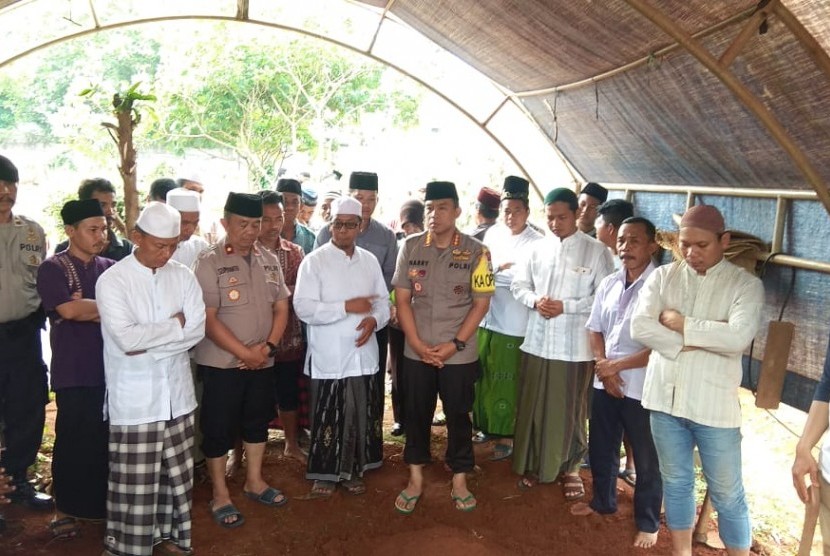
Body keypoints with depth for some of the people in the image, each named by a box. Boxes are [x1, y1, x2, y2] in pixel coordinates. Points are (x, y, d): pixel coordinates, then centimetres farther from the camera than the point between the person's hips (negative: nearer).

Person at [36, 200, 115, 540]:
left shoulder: (111, 269, 9)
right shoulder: (53, 268, -3)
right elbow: (68, 310, -17)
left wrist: (87, 309, -13)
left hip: (112, 368, 4)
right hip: (74, 373, -4)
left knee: (110, 440, 10)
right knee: (72, 442, 5)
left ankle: (106, 503, 27)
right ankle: (65, 509, 21)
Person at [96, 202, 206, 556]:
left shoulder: (183, 276, 4)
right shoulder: (112, 281, -9)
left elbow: (197, 328, -6)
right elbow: (125, 338, -21)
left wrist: (149, 343, -14)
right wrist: (175, 324, -11)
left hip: (176, 393, 4)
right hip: (135, 398, -4)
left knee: (177, 473, 15)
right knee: (134, 481, 3)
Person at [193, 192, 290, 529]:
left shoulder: (269, 261, 5)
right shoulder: (209, 263, -12)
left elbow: (281, 307, 7)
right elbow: (208, 319, -17)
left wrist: (268, 346, -8)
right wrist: (244, 353, -16)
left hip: (263, 361, 6)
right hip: (222, 362, -5)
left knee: (257, 421, 18)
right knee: (219, 427, 5)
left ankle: (254, 481, 35)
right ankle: (220, 495, 20)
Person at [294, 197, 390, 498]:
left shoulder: (370, 261, 8)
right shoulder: (314, 261, -6)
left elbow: (383, 301, 10)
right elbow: (303, 308, -15)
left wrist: (374, 319, -12)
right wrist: (347, 307, -20)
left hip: (363, 354, 4)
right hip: (328, 357, -4)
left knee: (361, 416, 12)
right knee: (327, 419, 7)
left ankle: (353, 471, 29)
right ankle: (324, 473, 25)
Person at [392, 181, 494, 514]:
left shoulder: (476, 252, -6)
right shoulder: (410, 247, -1)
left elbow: (481, 303, -5)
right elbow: (402, 299, 0)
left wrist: (455, 344, -12)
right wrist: (418, 344, -8)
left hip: (460, 355, -2)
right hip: (416, 353, 2)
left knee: (458, 417, 11)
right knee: (416, 416, 13)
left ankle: (459, 480, 29)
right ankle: (415, 480, 29)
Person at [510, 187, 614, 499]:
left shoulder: (596, 251, -5)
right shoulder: (539, 249, 7)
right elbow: (518, 285, 11)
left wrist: (565, 306, -17)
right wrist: (535, 301, -9)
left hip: (574, 345, -3)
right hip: (537, 341, 4)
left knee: (570, 411, 9)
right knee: (532, 407, 12)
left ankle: (570, 468, 28)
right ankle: (533, 464, 30)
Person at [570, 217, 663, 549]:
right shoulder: (608, 284, 4)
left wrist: (617, 366, -14)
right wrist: (604, 369, -6)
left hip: (642, 388, -6)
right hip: (605, 383, 6)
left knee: (647, 460, 10)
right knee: (600, 448, 20)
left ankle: (647, 523, 30)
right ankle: (603, 501, 44)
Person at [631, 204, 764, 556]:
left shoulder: (746, 285, -5)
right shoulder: (662, 277, 3)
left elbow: (738, 337, -21)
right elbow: (640, 327, -9)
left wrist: (680, 323, -13)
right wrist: (703, 338, -15)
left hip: (714, 404, -3)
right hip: (665, 397, 3)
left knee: (727, 493, 10)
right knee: (675, 482, 18)